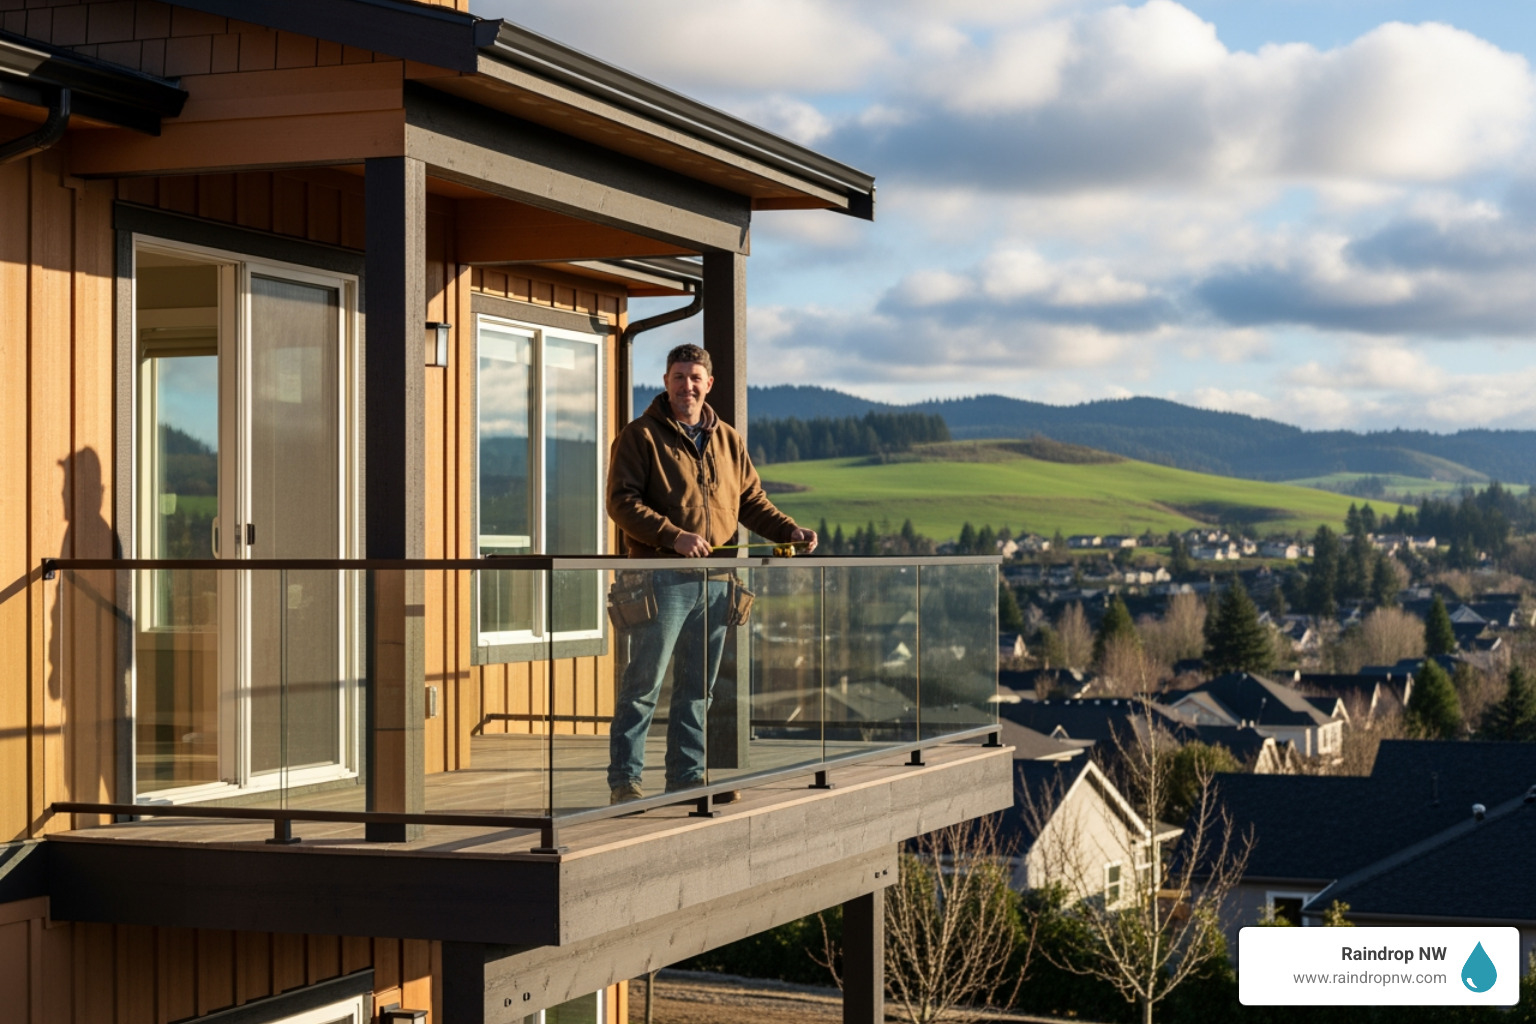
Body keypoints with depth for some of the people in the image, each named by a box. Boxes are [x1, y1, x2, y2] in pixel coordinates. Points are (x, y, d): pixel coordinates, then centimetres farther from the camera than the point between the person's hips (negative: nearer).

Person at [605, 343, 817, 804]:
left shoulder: (727, 440, 16)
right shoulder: (641, 436, -1)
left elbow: (752, 501, 21)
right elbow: (622, 502, -9)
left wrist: (789, 531, 4)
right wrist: (674, 536, -20)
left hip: (715, 580, 6)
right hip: (663, 578, -5)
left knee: (698, 688, 10)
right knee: (643, 683, -3)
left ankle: (687, 776, 17)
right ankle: (624, 779, 2)